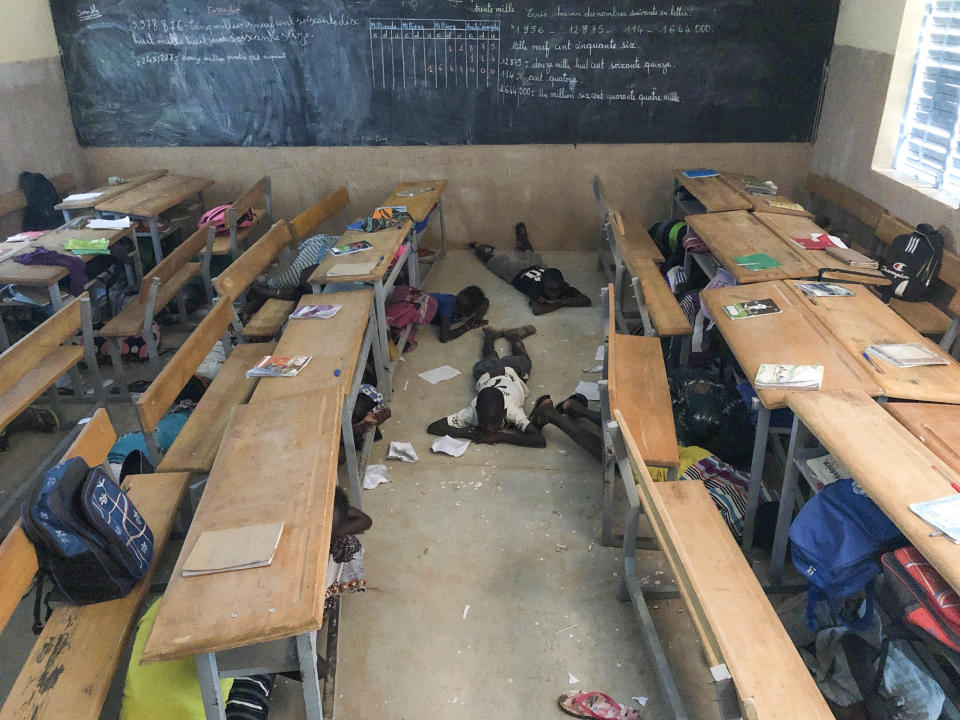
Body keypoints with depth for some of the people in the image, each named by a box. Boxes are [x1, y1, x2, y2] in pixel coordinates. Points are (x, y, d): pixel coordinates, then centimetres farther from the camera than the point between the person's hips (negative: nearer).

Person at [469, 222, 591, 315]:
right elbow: (537, 310, -65)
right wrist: (561, 303, -53)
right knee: (494, 261, 26)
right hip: (516, 271, -4)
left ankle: (522, 233, 66)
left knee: (529, 254, 39)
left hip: (536, 265, 4)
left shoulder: (563, 287, -41)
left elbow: (586, 301, -47)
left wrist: (560, 300, -54)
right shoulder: (537, 289, -49)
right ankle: (479, 248, 54)